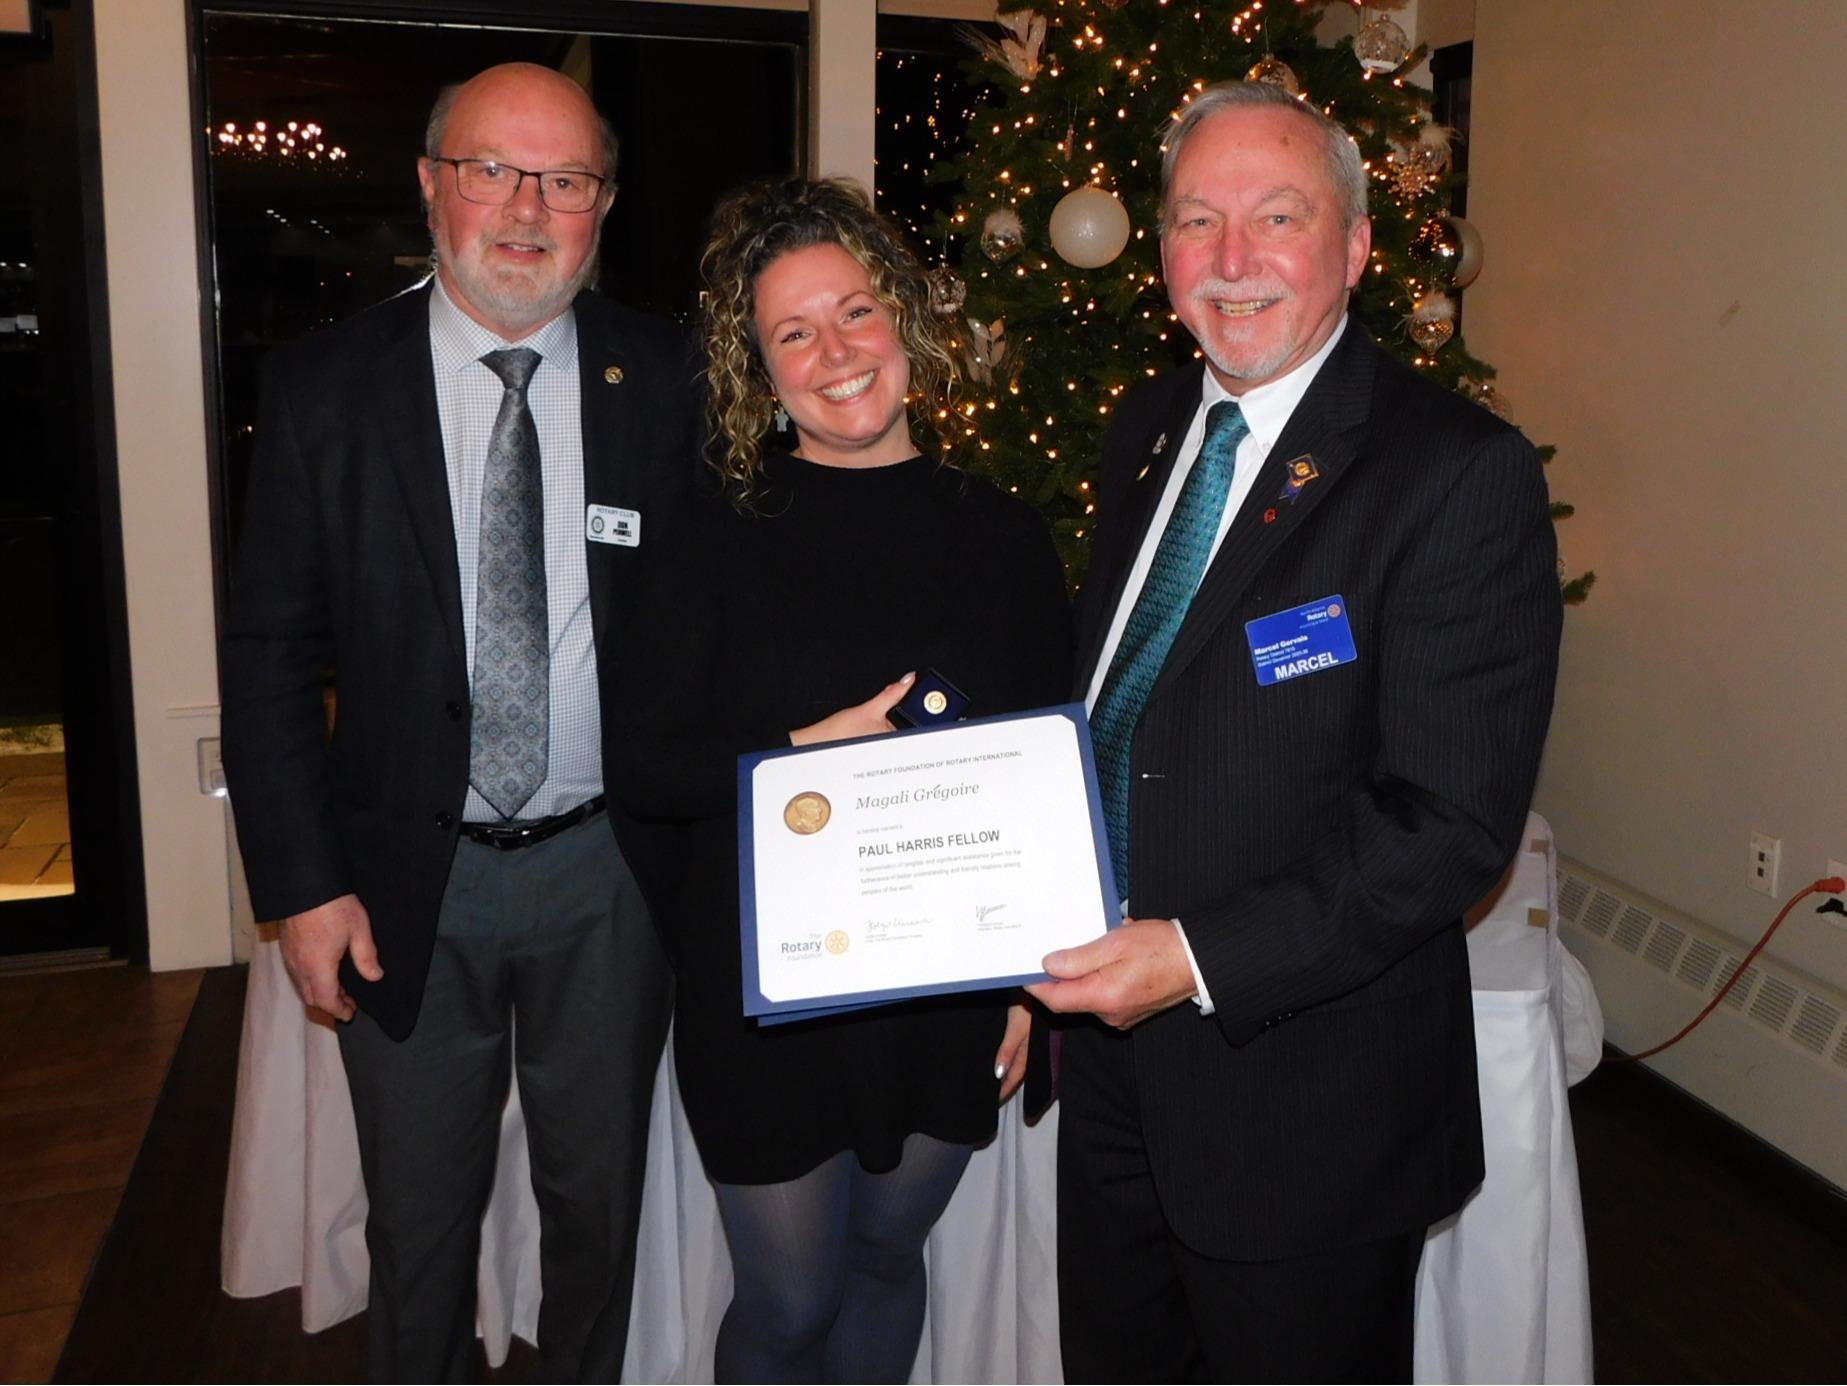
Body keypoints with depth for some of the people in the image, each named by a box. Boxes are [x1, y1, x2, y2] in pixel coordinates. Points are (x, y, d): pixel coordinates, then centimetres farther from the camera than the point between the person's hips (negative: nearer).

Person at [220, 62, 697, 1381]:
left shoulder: (668, 382, -4)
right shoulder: (326, 386, -5)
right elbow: (271, 653, -3)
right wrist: (304, 882, -7)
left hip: (610, 869, 1)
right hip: (411, 878, 0)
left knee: (599, 1197, 20)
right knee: (421, 1213, 17)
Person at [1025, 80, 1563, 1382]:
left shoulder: (1465, 476, -17)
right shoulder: (1147, 428, 6)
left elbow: (1453, 822, -20)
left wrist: (1202, 959, -24)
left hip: (1305, 1104, -6)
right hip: (1114, 1050, 7)